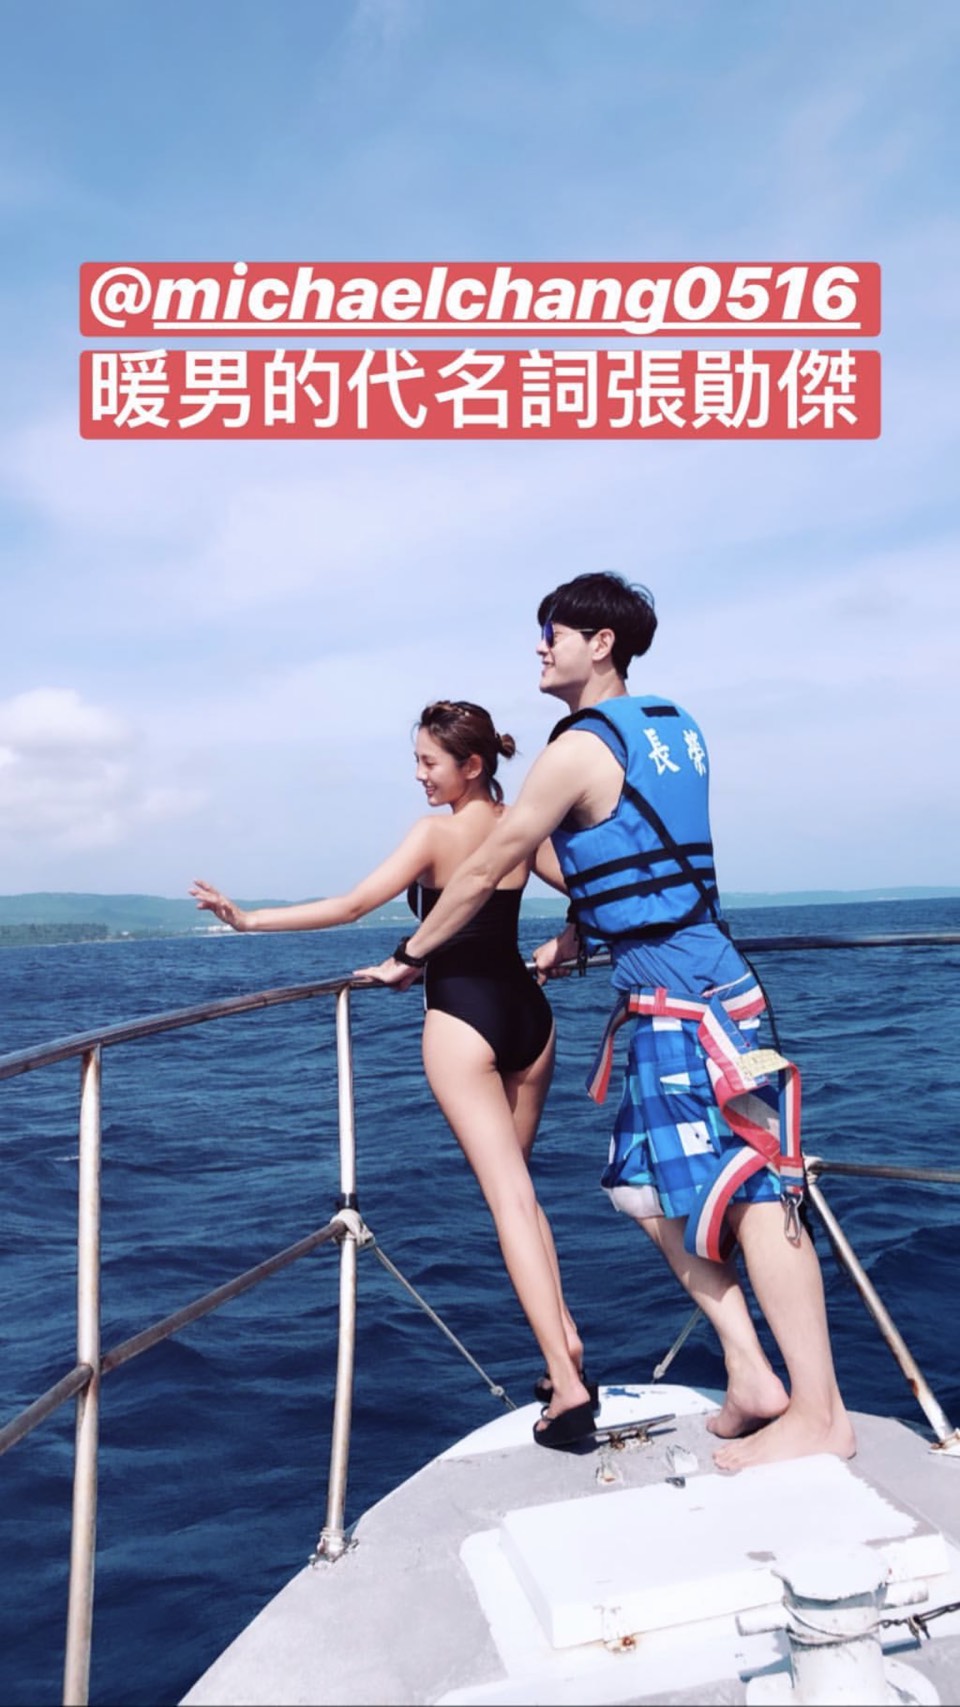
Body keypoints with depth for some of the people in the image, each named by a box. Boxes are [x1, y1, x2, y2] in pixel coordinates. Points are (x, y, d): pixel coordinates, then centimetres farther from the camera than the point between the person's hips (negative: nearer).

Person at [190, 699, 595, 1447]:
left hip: (462, 1020, -6)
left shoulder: (436, 833, -10)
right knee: (518, 1182, 21)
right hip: (527, 1014, 6)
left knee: (508, 1195, -6)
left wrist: (248, 918, -13)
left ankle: (567, 1383, -9)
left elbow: (352, 905, -16)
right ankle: (565, 1339, 20)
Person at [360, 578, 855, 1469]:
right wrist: (574, 937, 28)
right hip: (692, 985, 9)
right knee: (651, 1188, 13)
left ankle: (819, 1414, 3)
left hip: (682, 995, -9)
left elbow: (483, 870, -3)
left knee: (747, 1192, -5)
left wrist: (408, 957, 9)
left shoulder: (579, 748, -10)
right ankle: (752, 1378, 17)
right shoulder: (671, 728, 15)